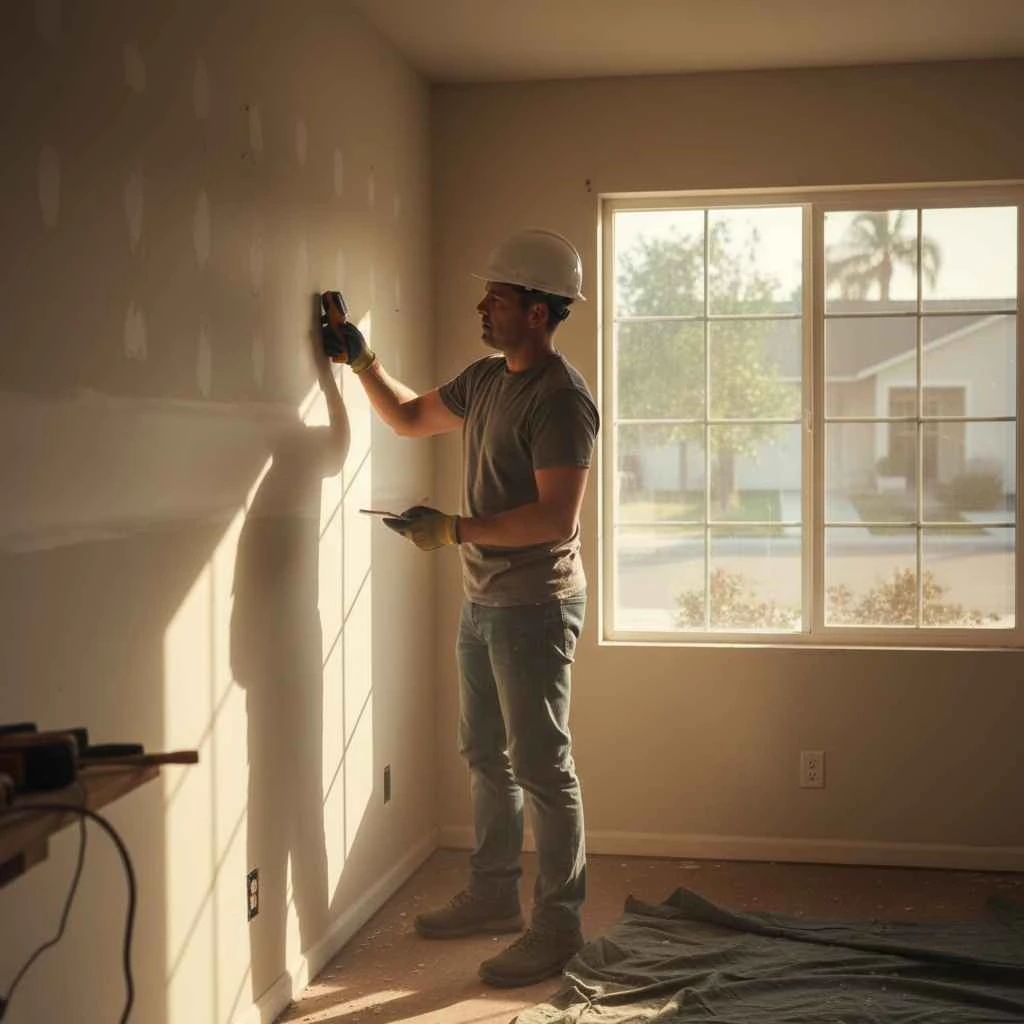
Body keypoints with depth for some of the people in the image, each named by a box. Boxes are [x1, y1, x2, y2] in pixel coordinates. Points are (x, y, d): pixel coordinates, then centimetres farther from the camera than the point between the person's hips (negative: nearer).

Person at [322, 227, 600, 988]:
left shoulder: (562, 399, -19)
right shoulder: (485, 379, 9)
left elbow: (555, 518, -25)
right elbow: (410, 419, 25)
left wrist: (452, 529, -23)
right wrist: (361, 360, 15)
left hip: (534, 608, -9)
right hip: (483, 601, 9)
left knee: (542, 767, -1)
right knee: (487, 756, 18)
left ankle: (558, 925, 10)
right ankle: (494, 894, 33)